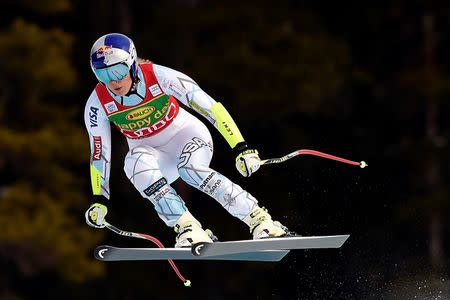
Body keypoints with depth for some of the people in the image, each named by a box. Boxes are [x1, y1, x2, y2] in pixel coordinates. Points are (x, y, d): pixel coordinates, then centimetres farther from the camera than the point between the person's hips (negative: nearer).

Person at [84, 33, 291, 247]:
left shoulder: (158, 77, -26)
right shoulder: (97, 104, -18)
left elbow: (210, 107, -26)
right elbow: (99, 153, -4)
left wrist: (242, 148, -33)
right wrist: (99, 201, -7)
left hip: (186, 135, -2)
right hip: (149, 151, 2)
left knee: (189, 168, -36)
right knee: (136, 162, -34)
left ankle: (259, 220, -32)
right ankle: (188, 228, -35)